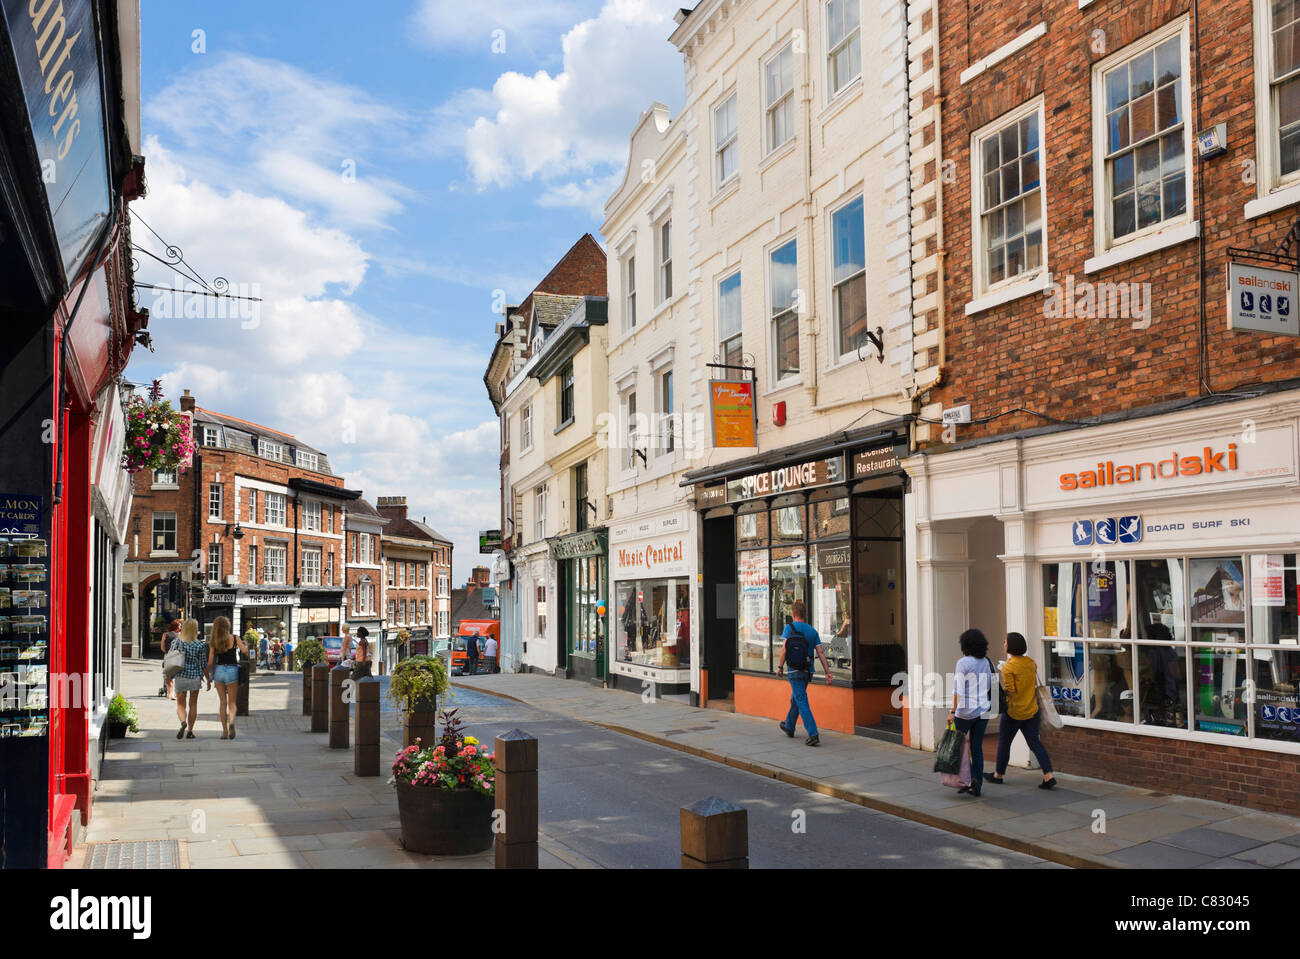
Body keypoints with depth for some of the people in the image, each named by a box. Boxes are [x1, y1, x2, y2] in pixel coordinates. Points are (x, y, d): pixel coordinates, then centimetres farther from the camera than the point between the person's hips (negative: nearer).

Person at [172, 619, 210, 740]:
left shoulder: (177, 642, -4)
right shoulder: (200, 645, -7)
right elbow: (204, 664, -3)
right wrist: (208, 680, 6)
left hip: (180, 677, 1)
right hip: (195, 677, -1)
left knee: (180, 704, 10)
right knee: (193, 705, 11)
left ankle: (183, 722, -18)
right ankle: (189, 731, 9)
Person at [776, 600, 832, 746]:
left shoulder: (789, 628, -6)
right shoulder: (812, 631, 4)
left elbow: (784, 650, -12)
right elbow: (821, 653, -1)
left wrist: (780, 667, 1)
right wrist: (828, 673, -2)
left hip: (794, 672, -5)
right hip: (808, 672, 5)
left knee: (802, 703, -7)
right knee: (795, 699, 24)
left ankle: (813, 735, -18)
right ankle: (789, 727, 42)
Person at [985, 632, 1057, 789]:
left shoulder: (1009, 667, -17)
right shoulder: (1030, 662, 4)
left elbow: (1010, 691, -18)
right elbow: (1035, 685, 13)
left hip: (1014, 711, -6)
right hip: (1032, 710, 6)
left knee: (1004, 742, 10)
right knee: (1035, 743, 7)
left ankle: (998, 775, 23)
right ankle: (1049, 775, -5)